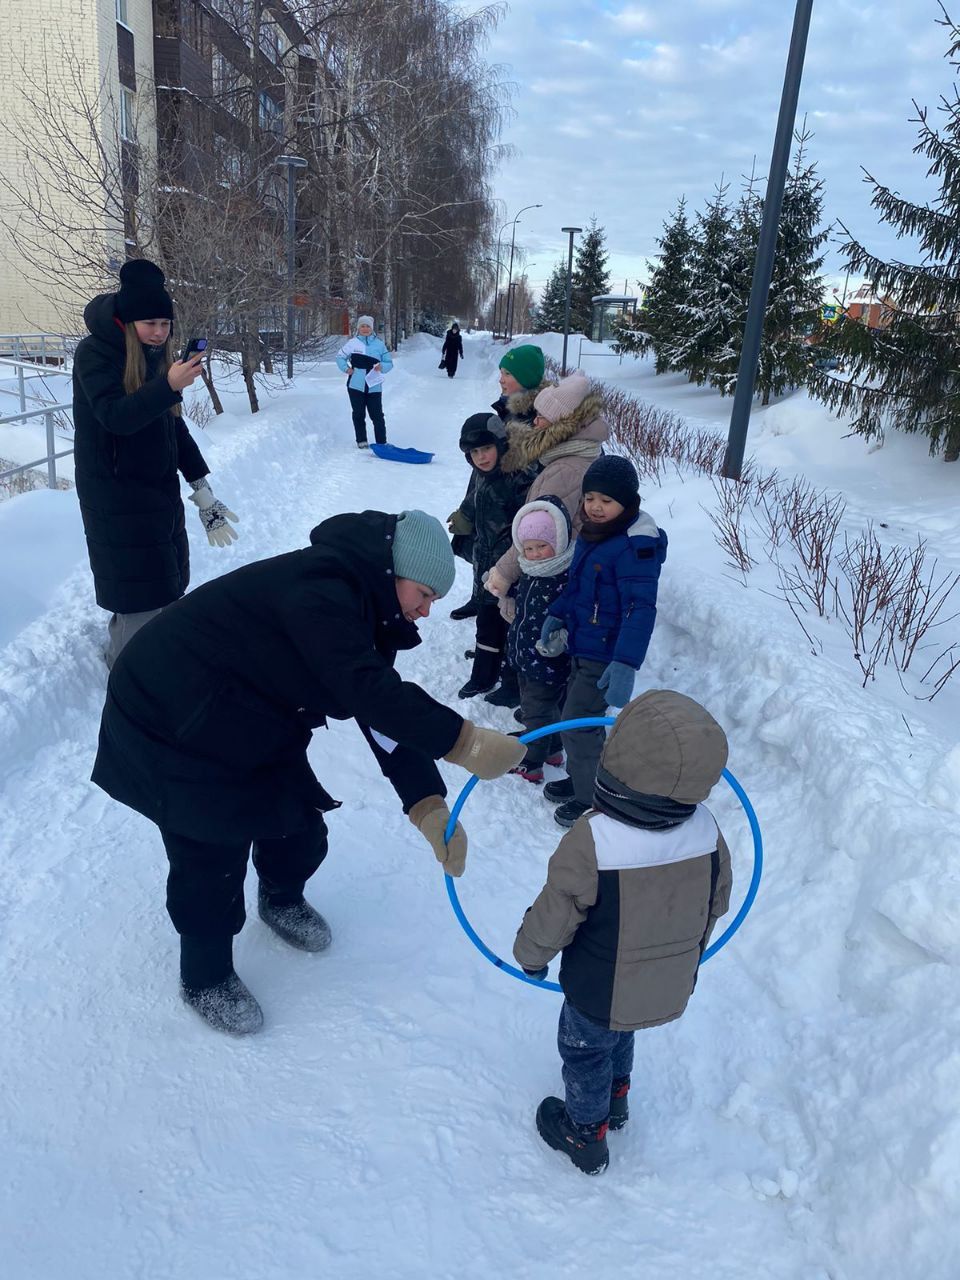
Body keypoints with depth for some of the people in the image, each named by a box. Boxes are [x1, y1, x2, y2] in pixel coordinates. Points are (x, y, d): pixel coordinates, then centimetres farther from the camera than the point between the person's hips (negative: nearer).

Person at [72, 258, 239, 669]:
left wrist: (200, 485, 10)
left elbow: (173, 425, 12)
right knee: (140, 592, -8)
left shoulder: (155, 355, 7)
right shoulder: (94, 353, -13)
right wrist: (168, 385, -37)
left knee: (168, 581, 10)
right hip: (115, 493, -7)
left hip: (160, 488, 7)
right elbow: (115, 416, -26)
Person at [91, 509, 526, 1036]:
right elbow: (369, 693, -42)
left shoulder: (360, 607, -1)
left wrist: (429, 808, -17)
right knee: (212, 856, 0)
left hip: (247, 727, 9)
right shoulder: (318, 591, -31)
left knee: (300, 826, 14)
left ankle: (282, 900, 46)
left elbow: (387, 714, -6)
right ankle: (205, 977, 26)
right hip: (172, 727, -9)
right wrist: (464, 741, -40)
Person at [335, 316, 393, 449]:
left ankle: (382, 442, 3)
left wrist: (382, 366, -12)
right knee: (359, 415, 9)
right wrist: (346, 368, -1)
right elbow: (340, 356, 14)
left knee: (377, 415, -3)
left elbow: (389, 363, 8)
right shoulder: (353, 343, 3)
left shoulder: (379, 344, 4)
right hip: (356, 386, 1)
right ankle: (361, 441, 19)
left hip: (374, 386, -1)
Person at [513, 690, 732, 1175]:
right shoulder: (706, 830, -21)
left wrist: (531, 953, 1)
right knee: (619, 1036, 34)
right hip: (671, 986, 5)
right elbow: (717, 902, -3)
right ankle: (616, 1099, 58)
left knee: (584, 1052, 24)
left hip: (600, 992, -5)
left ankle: (585, 1134, 47)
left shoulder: (589, 842, -36)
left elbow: (554, 916, -21)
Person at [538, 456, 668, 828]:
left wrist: (626, 664, -39)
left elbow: (640, 610, -31)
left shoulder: (635, 547, -24)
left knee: (577, 723, -1)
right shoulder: (591, 533, 3)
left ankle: (591, 798, 18)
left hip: (605, 655, -9)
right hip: (581, 646, 9)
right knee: (576, 716, 21)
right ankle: (581, 778, 41)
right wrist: (557, 615, 9)